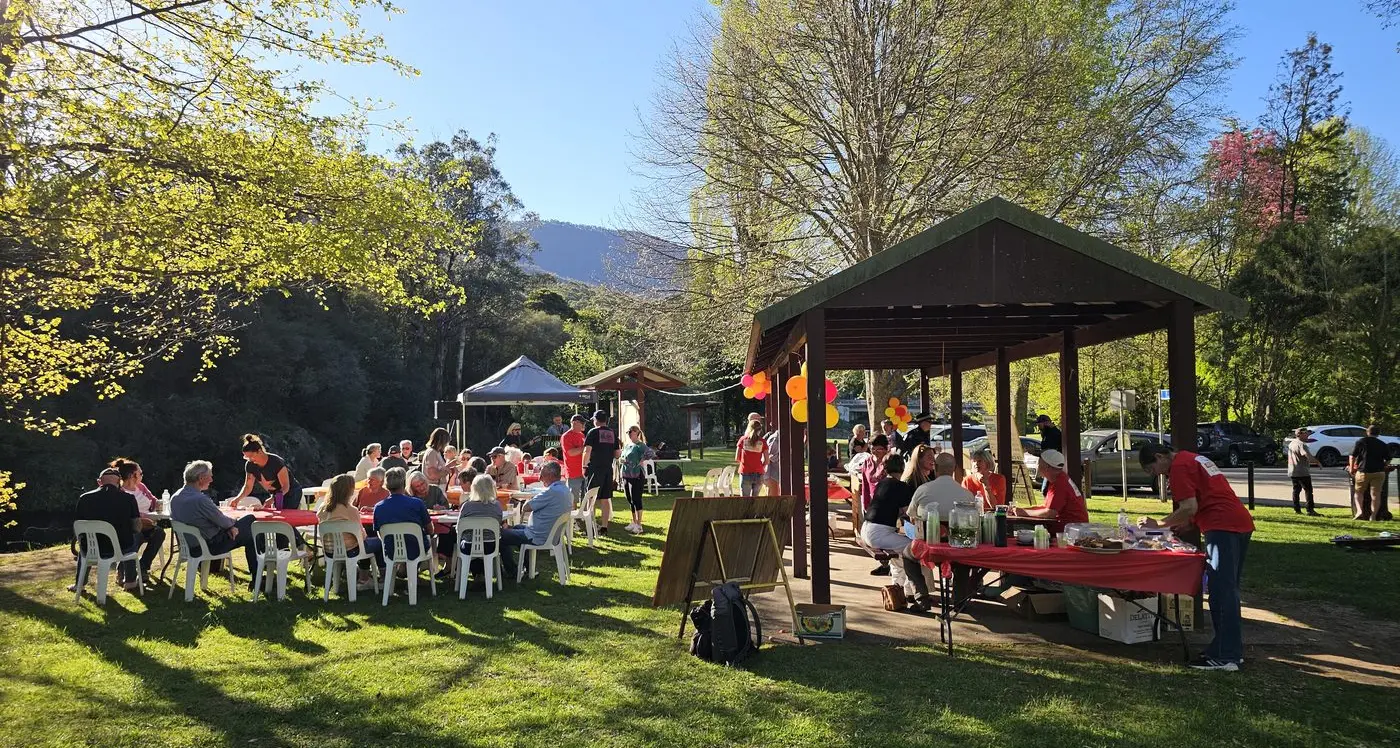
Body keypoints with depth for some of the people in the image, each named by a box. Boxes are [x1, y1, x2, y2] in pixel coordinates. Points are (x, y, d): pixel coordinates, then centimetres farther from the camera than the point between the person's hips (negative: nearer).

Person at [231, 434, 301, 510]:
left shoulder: (276, 462, -25)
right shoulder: (250, 465, -7)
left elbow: (285, 486, -24)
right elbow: (248, 487, 0)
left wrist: (273, 498, -40)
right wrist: (238, 498, -19)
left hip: (291, 493, -7)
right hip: (274, 494, 7)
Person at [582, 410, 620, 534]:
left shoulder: (593, 432, -6)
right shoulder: (613, 433, 10)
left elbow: (587, 451, -13)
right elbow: (616, 453, 12)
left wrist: (584, 466, -4)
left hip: (595, 469, -5)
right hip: (608, 469, 5)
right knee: (605, 499, 8)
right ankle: (604, 527, 10)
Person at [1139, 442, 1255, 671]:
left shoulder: (1179, 466, -6)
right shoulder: (1194, 459, 24)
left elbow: (1189, 508, -14)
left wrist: (1158, 524, -4)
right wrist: (1182, 524, 19)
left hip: (1222, 527, -10)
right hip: (1242, 523, 10)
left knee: (1221, 591, -8)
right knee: (1229, 590, 15)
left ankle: (1225, 657, -8)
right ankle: (1232, 650, 21)